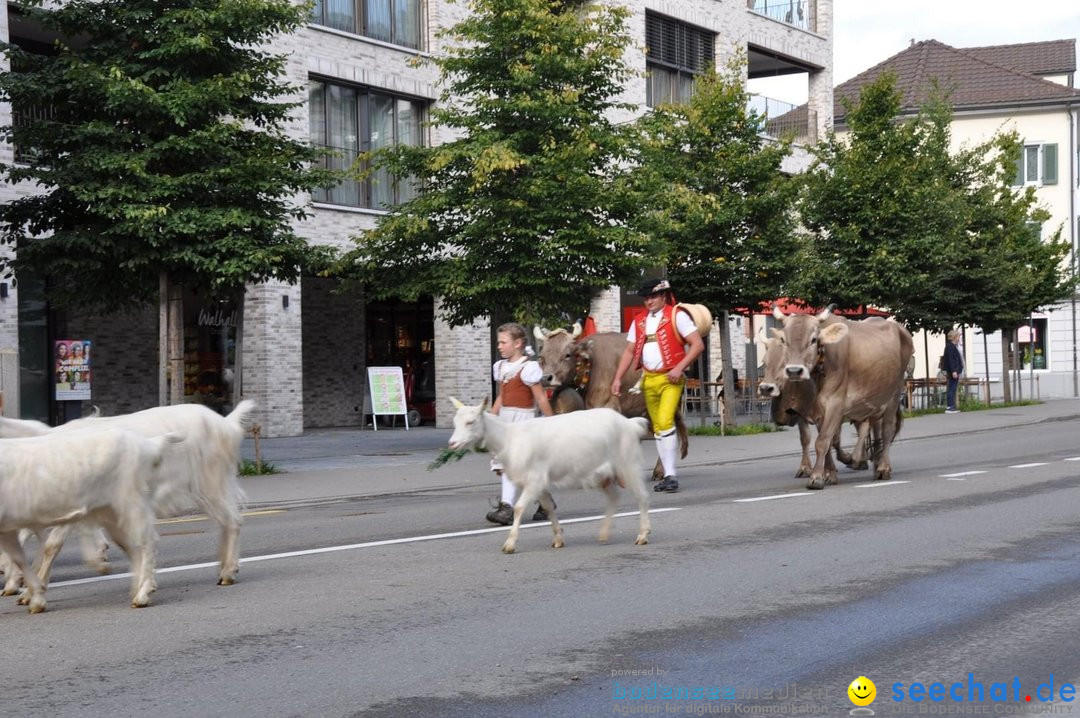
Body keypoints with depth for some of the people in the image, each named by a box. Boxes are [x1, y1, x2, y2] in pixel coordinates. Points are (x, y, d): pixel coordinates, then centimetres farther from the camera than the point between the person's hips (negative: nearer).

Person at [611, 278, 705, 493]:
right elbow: (629, 352, 17)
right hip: (649, 379, 6)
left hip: (670, 379, -6)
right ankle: (669, 475, 13)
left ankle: (671, 474, -17)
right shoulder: (639, 322, 14)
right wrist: (618, 378, 7)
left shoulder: (677, 316, -4)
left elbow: (698, 345, -8)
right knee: (657, 428, 7)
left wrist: (679, 368, -18)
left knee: (665, 422, -20)